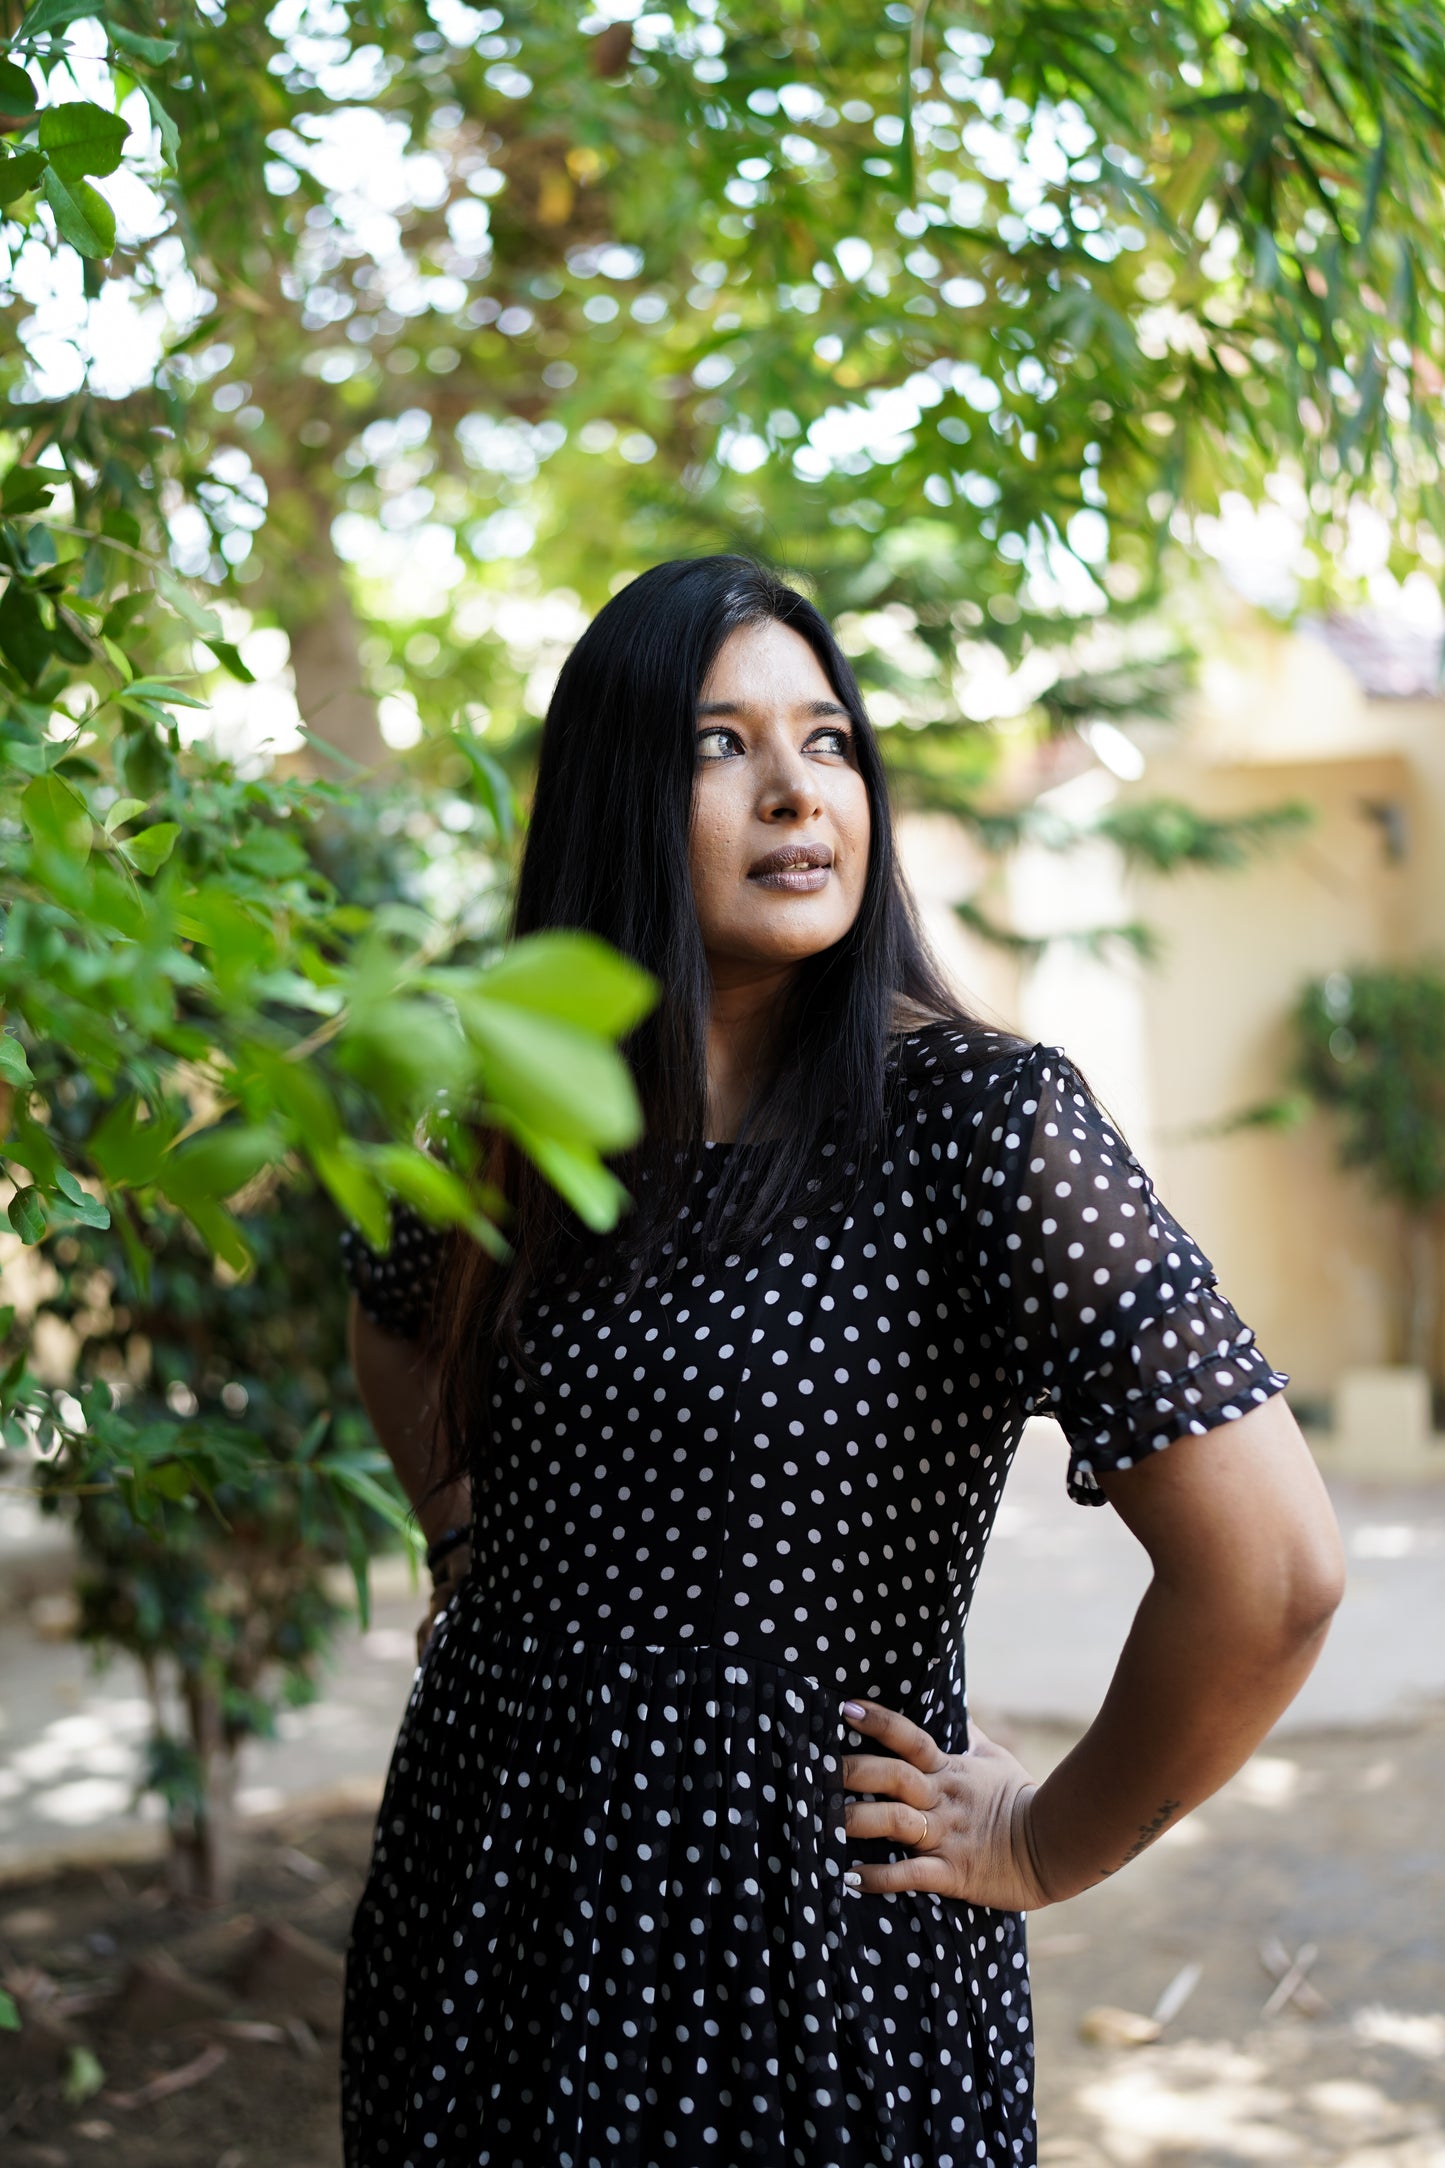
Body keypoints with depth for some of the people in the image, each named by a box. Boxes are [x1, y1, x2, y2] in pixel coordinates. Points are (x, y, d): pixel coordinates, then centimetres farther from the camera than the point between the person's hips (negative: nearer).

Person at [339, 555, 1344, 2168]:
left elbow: (1268, 1567, -21)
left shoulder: (981, 1118, -15)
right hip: (479, 1920, 5)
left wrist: (1047, 1847, -11)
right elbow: (391, 1328, 25)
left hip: (812, 1957, -5)